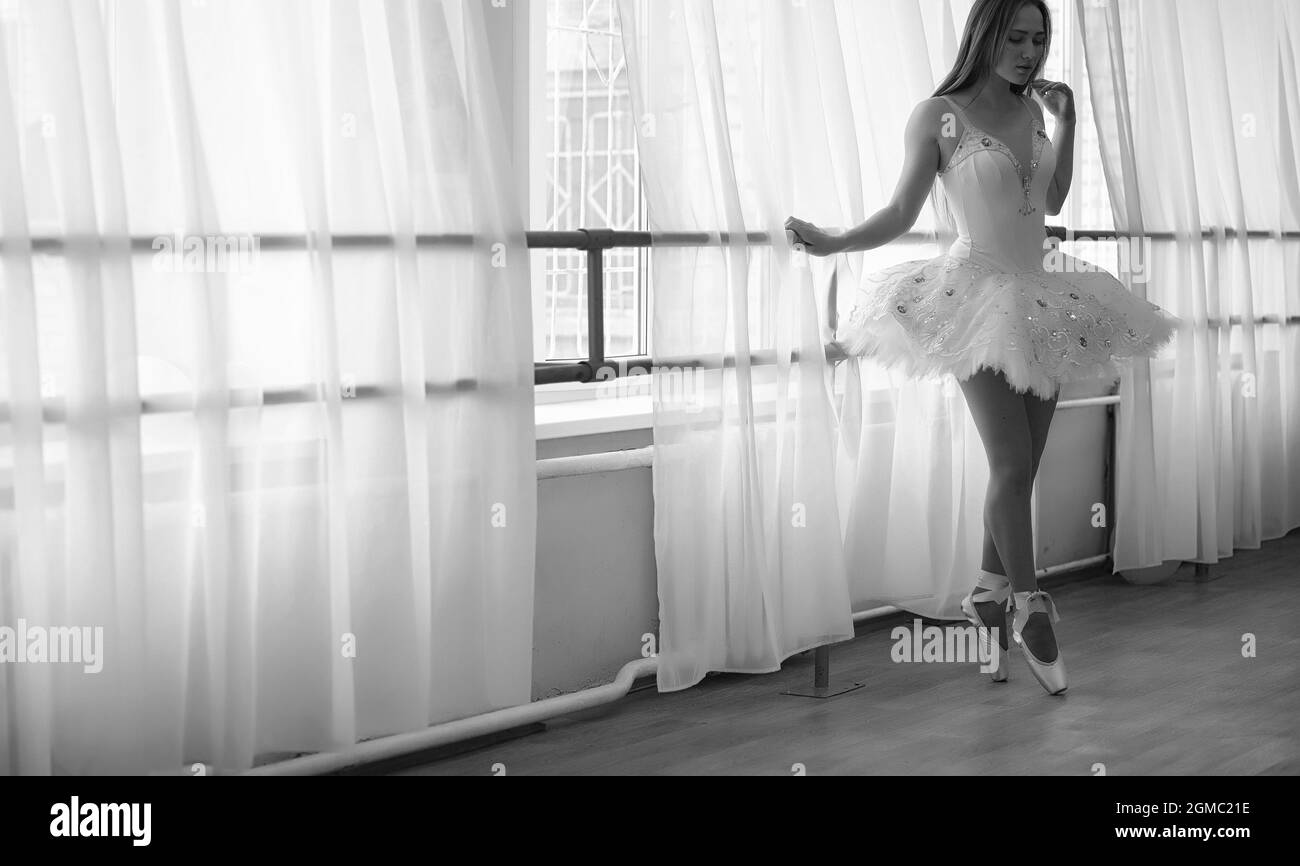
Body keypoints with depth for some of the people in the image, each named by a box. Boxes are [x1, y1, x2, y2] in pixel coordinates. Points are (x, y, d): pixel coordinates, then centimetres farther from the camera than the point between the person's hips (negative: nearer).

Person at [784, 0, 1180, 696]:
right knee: (1011, 463, -11)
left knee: (1020, 468, 7)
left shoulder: (1031, 110, 11)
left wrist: (1065, 124, 6)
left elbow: (1052, 202, 17)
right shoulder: (940, 115, -6)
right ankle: (1029, 611, 2)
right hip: (979, 295, -6)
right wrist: (833, 242, -22)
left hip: (1039, 298, 6)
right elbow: (900, 214, -6)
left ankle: (990, 599, 20)